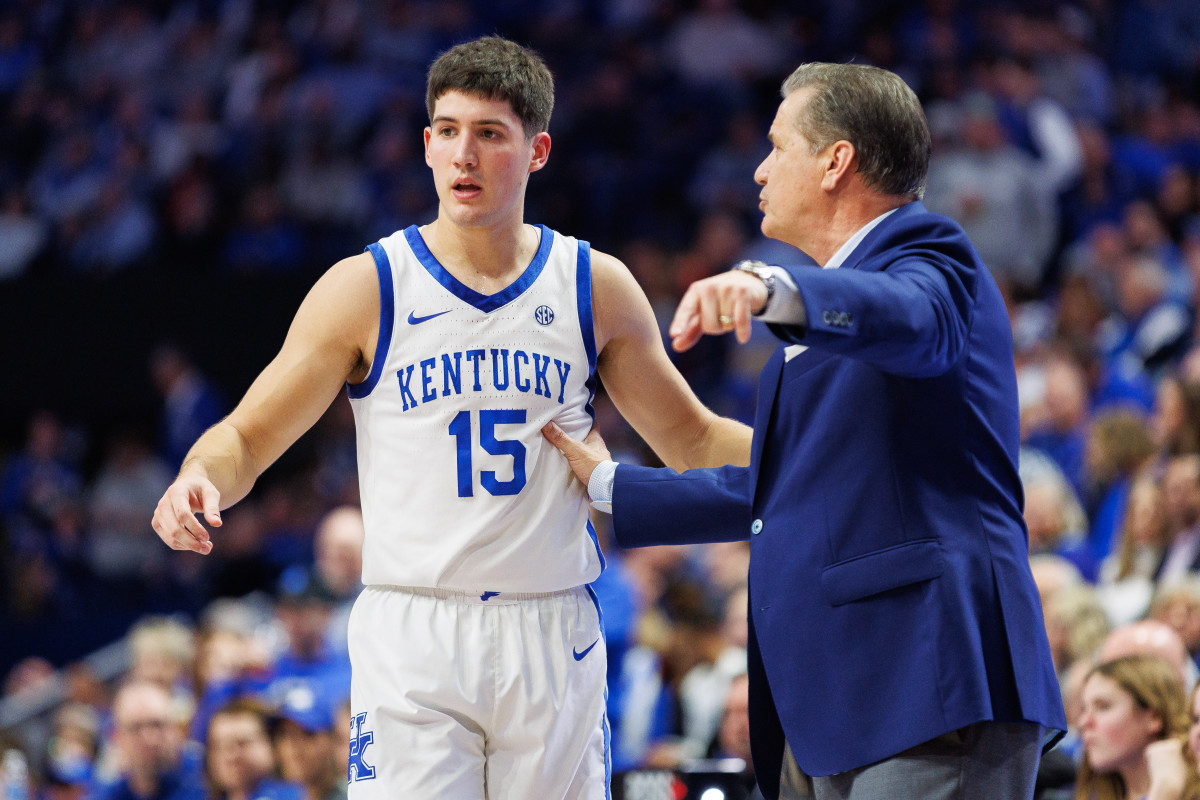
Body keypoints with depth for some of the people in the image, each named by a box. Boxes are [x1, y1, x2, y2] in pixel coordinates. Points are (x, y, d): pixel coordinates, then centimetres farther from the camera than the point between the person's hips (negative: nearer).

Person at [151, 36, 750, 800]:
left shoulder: (595, 286, 7)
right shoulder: (366, 287, 0)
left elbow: (691, 440, 17)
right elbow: (248, 437, 3)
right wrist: (200, 478, -20)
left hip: (554, 638, 2)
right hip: (412, 635, -2)